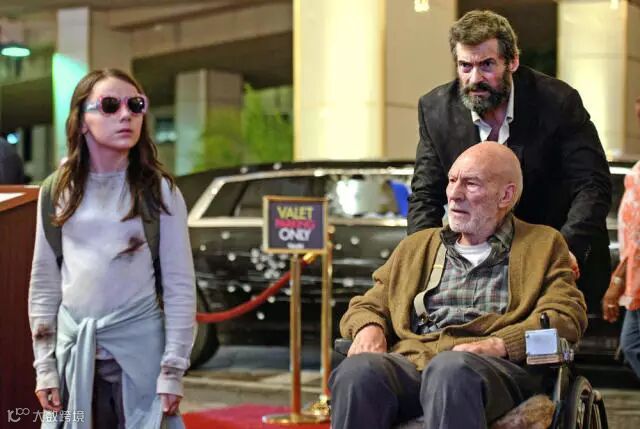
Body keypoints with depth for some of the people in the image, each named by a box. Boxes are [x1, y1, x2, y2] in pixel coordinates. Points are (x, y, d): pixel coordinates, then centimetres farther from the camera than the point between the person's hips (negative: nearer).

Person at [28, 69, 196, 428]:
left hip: (139, 345, -2)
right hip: (74, 348, 2)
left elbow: (180, 285, -3)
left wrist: (173, 370, -7)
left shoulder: (158, 191, -3)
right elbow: (44, 281, 7)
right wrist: (44, 365, 3)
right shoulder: (58, 190, 3)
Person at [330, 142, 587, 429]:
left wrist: (499, 345, -13)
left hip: (495, 368, -3)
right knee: (357, 370, -33)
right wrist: (369, 328, 2)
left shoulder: (543, 244, 20)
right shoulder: (415, 247, 31)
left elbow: (567, 315, 5)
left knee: (451, 368, -41)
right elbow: (367, 306, 29)